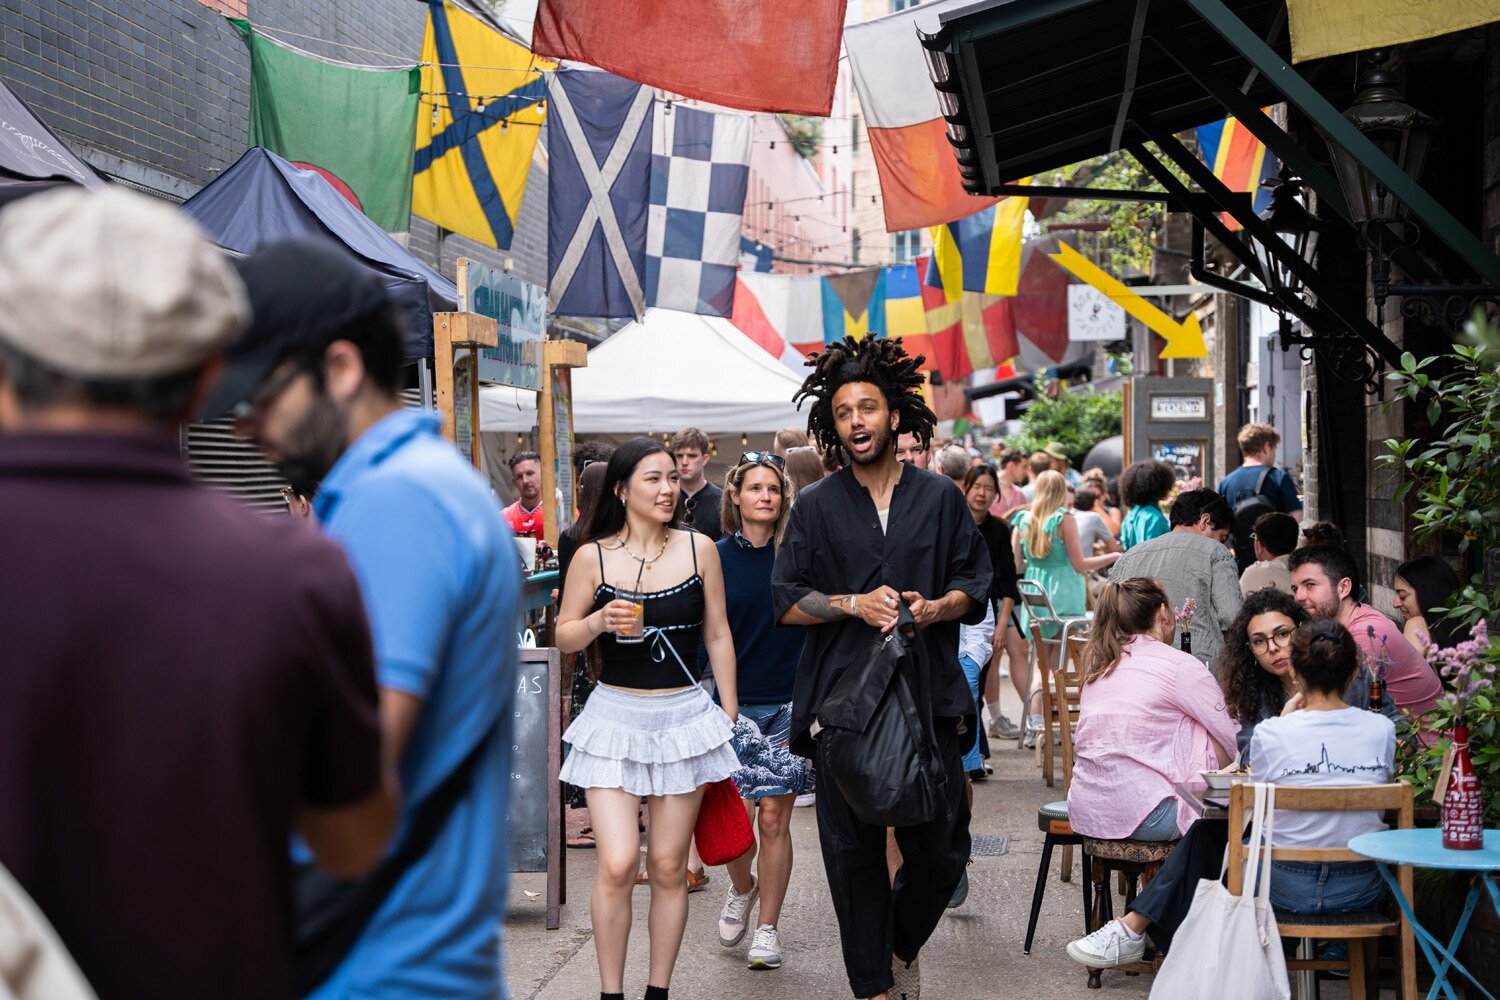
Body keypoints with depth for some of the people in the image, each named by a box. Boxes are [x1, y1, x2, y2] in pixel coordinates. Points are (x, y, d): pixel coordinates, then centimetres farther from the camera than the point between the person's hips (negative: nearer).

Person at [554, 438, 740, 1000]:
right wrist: (598, 622, -15)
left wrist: (730, 716, 9)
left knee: (668, 867, 6)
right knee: (617, 865, -11)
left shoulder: (698, 549, 2)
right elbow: (564, 638, 6)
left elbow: (718, 635, 9)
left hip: (684, 717, 1)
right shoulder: (592, 558, -2)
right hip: (615, 716, -1)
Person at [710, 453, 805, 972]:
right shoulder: (717, 557, 0)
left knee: (774, 818, 0)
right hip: (734, 705, 0)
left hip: (789, 704, 0)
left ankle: (767, 927, 14)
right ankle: (741, 889, 29)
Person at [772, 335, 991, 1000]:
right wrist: (854, 604, -11)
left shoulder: (940, 498, 9)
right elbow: (786, 602, 4)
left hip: (929, 695, 1)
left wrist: (935, 607, -11)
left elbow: (976, 588, 10)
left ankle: (902, 946, 29)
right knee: (853, 849, 2)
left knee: (939, 847, 0)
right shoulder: (816, 507, 7)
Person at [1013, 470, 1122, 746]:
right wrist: (1112, 557, 6)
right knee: (1058, 668, -1)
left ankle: (1034, 724, 5)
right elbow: (1079, 565, -6)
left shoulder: (1023, 520, 5)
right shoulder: (1065, 519, -7)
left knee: (1043, 666, 12)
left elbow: (1017, 565, 8)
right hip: (1063, 597, -4)